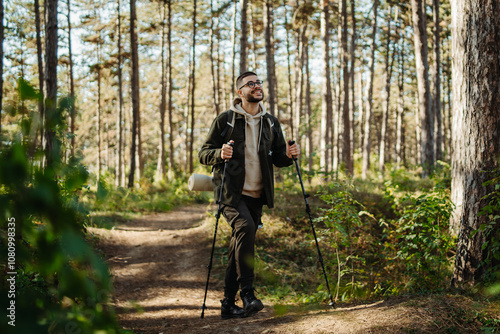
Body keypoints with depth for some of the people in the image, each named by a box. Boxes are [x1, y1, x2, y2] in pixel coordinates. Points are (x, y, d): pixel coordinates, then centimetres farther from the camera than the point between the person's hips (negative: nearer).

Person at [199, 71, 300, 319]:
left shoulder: (271, 123, 13)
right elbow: (204, 154, 0)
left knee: (240, 246, 7)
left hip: (256, 195, 5)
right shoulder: (225, 120, -1)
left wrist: (288, 155, -3)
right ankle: (247, 293, -26)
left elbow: (277, 158, 20)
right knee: (245, 227, -29)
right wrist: (220, 154, -22)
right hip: (230, 192, -5)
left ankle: (228, 303, 16)